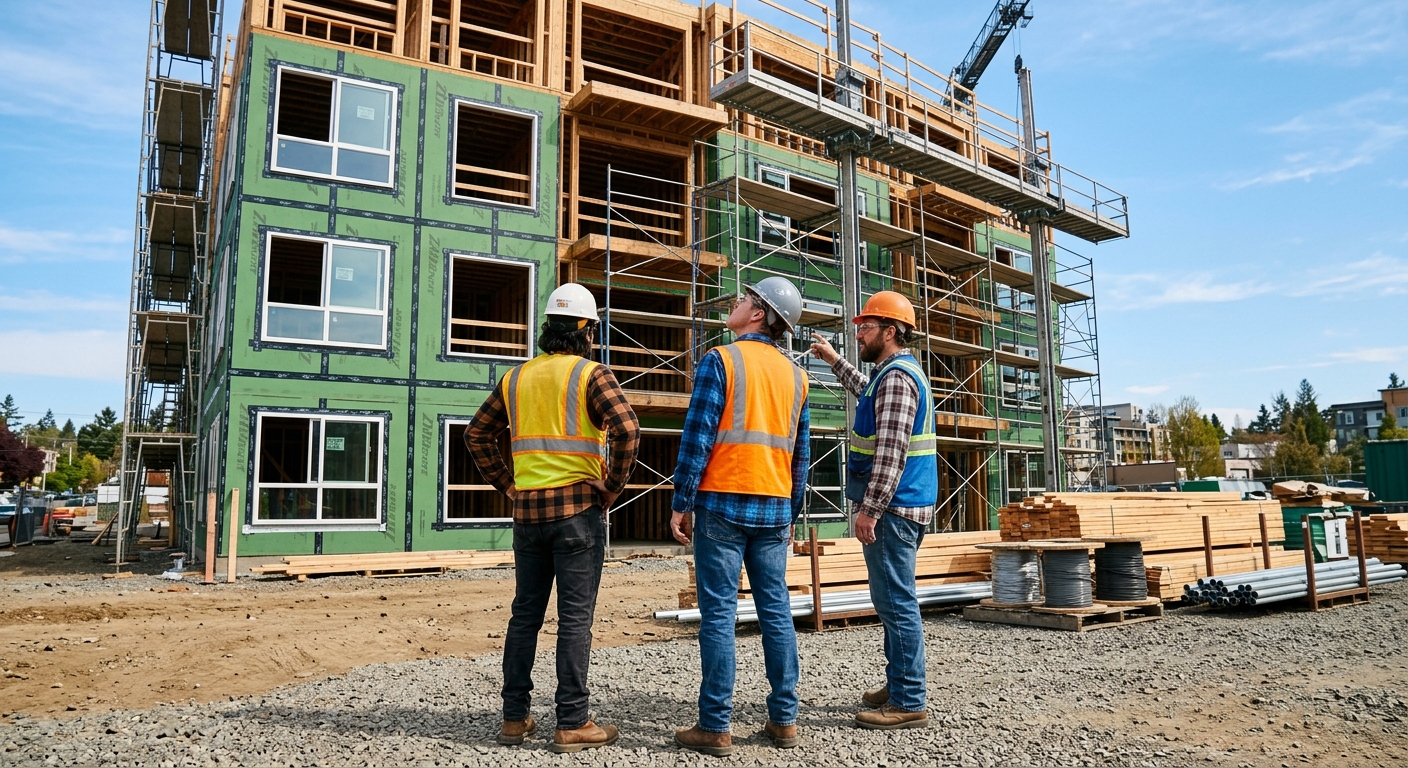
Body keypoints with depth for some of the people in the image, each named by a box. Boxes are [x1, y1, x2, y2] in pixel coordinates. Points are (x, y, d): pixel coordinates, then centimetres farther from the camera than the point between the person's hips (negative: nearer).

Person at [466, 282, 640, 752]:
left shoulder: (517, 377, 11)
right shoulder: (591, 374, -6)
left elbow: (477, 435, 16)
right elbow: (627, 429, -21)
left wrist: (506, 484, 14)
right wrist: (612, 486, -10)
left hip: (528, 511, 5)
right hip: (578, 509, -5)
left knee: (525, 614, 13)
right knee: (575, 617, 0)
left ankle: (514, 717, 20)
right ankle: (572, 725, 6)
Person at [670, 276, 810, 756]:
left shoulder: (720, 360, -6)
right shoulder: (794, 375, 11)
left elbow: (697, 437, -12)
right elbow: (801, 452, 13)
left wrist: (681, 503, -6)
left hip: (722, 503, -5)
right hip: (774, 508, 5)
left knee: (719, 614, -1)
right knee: (776, 613, 10)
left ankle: (715, 727, 4)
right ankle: (784, 720, 16)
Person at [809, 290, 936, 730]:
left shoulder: (896, 377, -15)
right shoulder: (898, 371, 17)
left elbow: (891, 452, -23)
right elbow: (867, 395, 41)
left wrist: (869, 508, -22)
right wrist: (834, 361, 40)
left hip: (892, 506, -11)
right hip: (903, 504, 11)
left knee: (896, 602, -7)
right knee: (894, 600, 16)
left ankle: (909, 703, -1)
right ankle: (898, 686, 26)